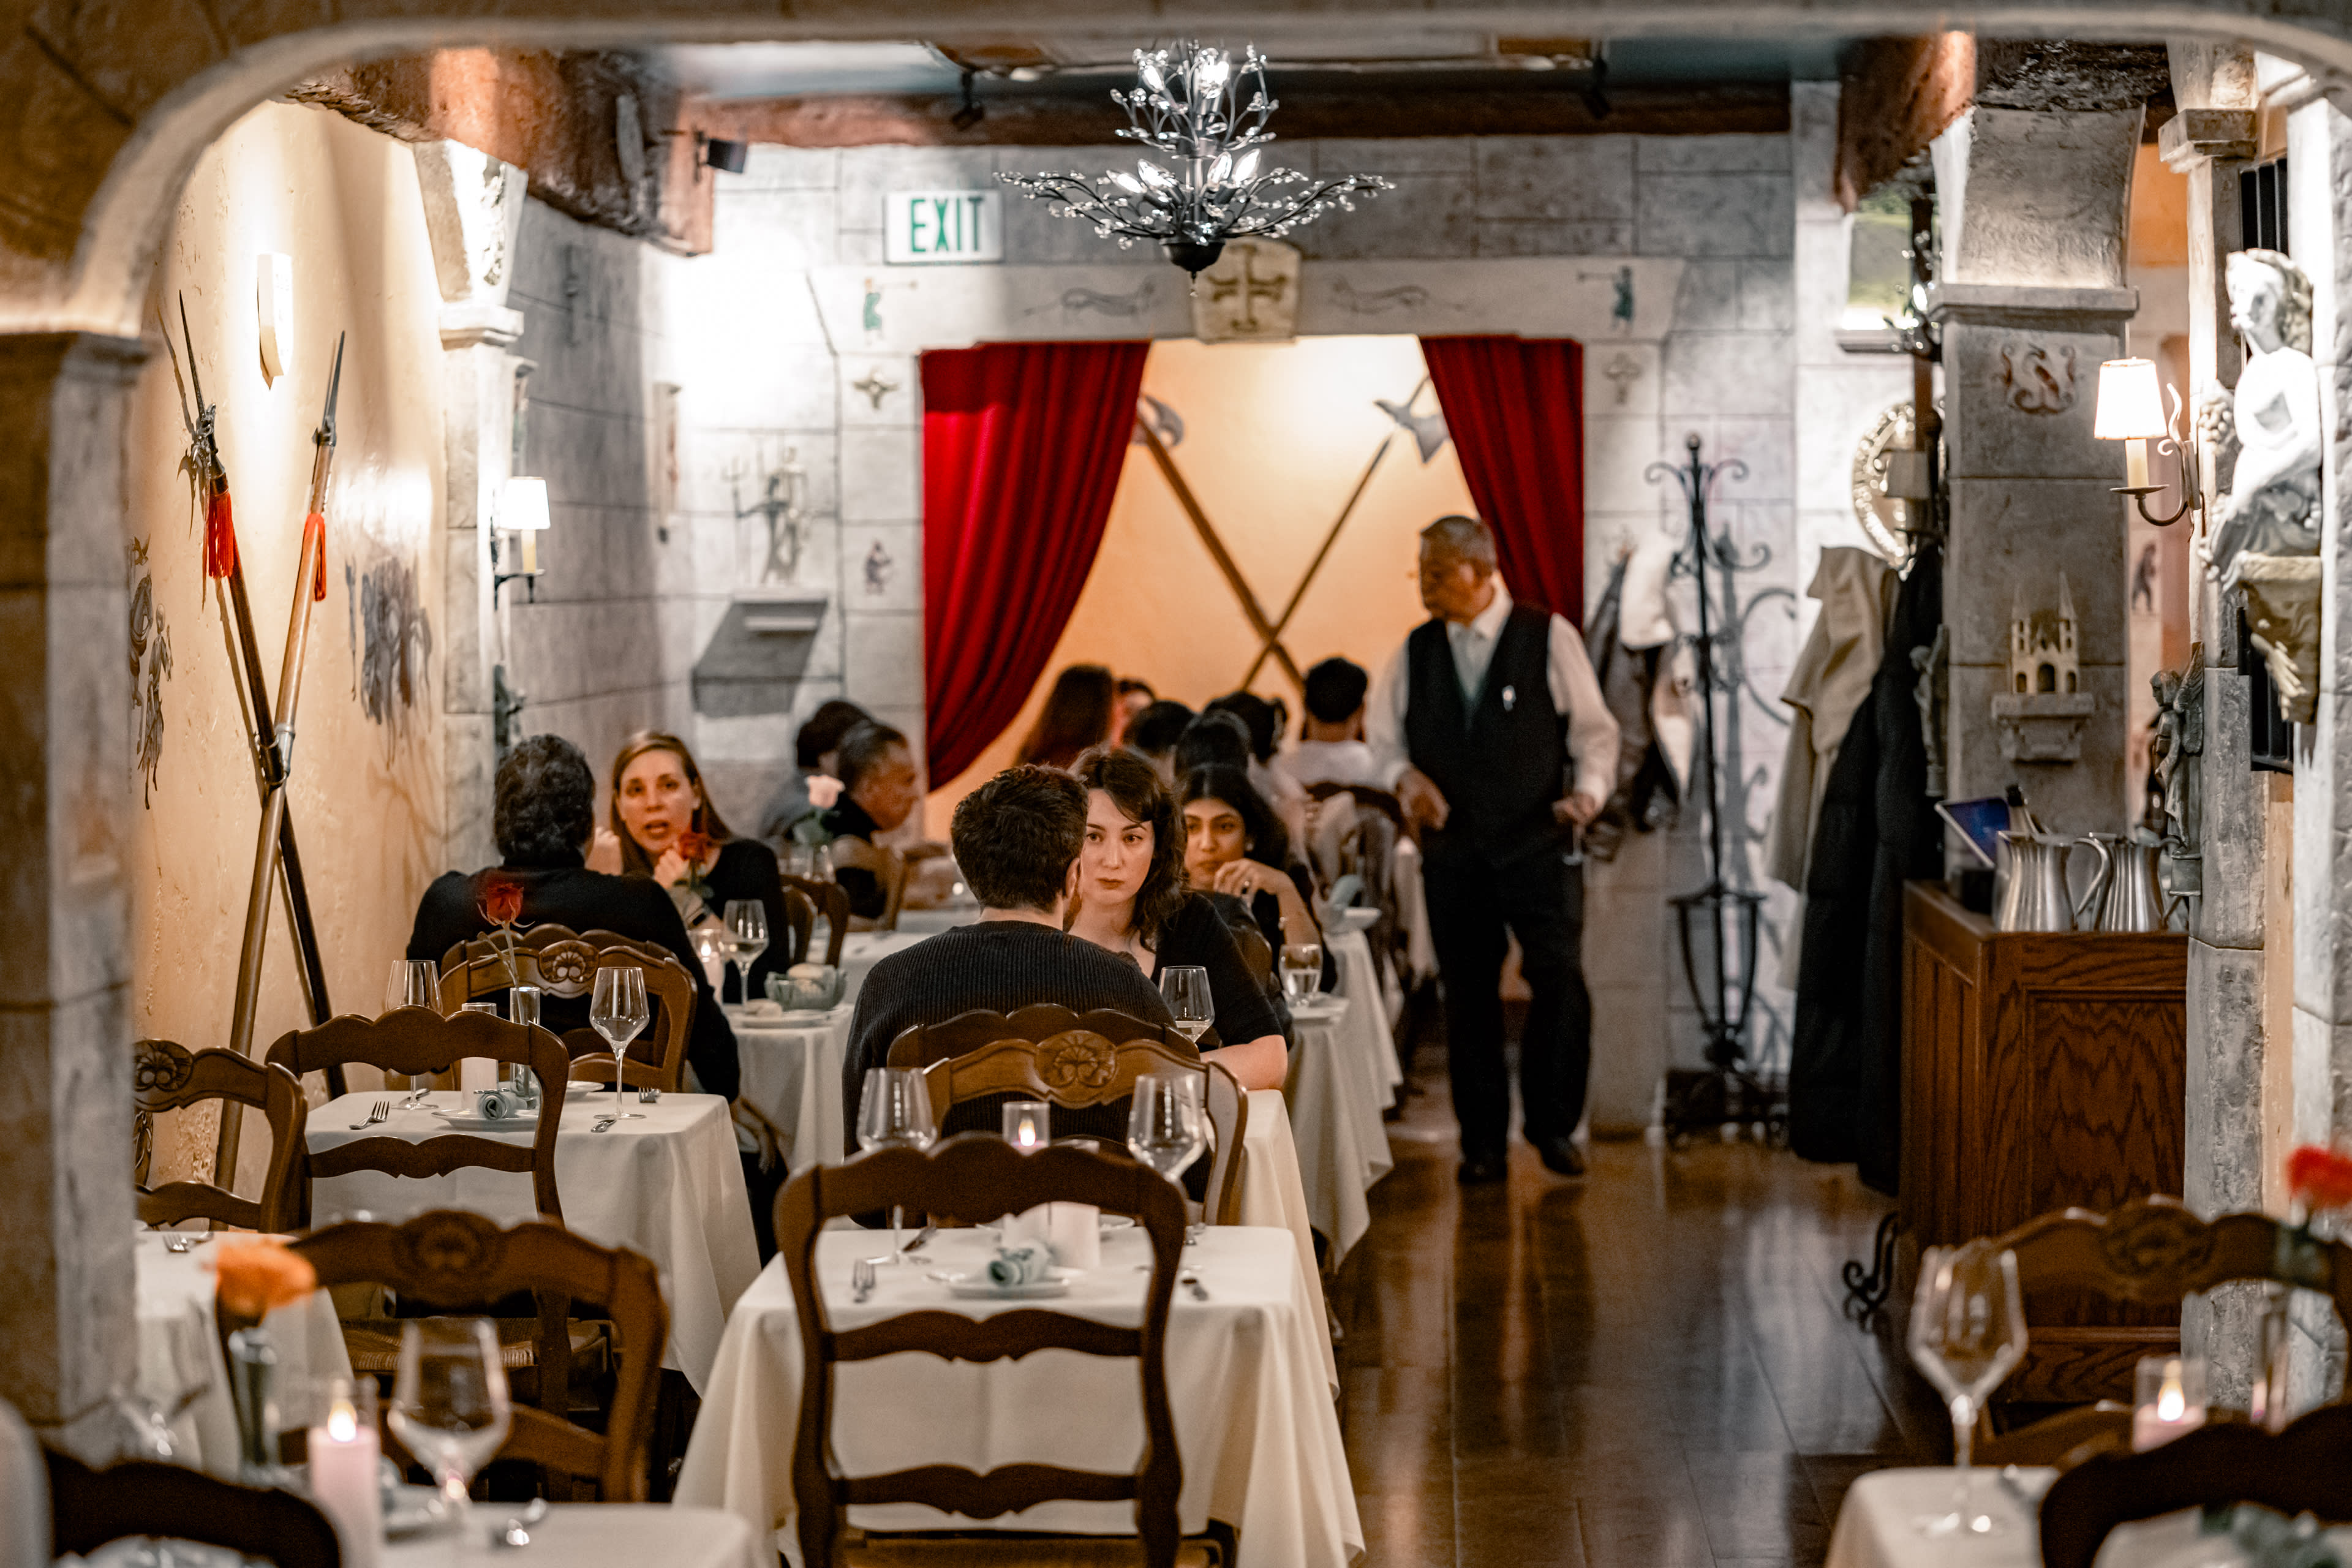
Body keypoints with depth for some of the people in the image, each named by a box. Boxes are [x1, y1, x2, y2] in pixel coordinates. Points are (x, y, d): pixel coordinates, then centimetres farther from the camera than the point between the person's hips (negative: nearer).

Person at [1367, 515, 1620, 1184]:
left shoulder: (1549, 638, -1)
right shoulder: (1416, 652, 8)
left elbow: (1595, 727, 2)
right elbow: (1383, 730, 16)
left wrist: (1588, 791, -14)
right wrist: (1404, 775, -5)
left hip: (1538, 846, -3)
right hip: (1452, 848, 3)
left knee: (1561, 980, -11)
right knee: (1468, 997, 4)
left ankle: (1553, 1124, 7)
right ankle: (1483, 1141, 14)